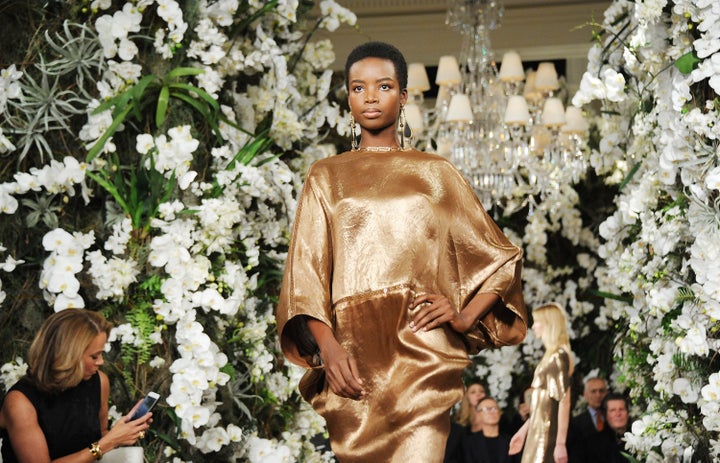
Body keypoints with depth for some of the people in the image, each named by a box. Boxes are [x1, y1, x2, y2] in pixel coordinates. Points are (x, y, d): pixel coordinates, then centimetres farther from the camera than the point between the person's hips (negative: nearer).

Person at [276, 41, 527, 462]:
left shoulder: (436, 173, 14)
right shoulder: (326, 177, 15)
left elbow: (502, 256, 16)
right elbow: (306, 269, 5)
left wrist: (466, 316, -2)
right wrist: (327, 345, -12)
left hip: (422, 352, -1)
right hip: (353, 354, 1)